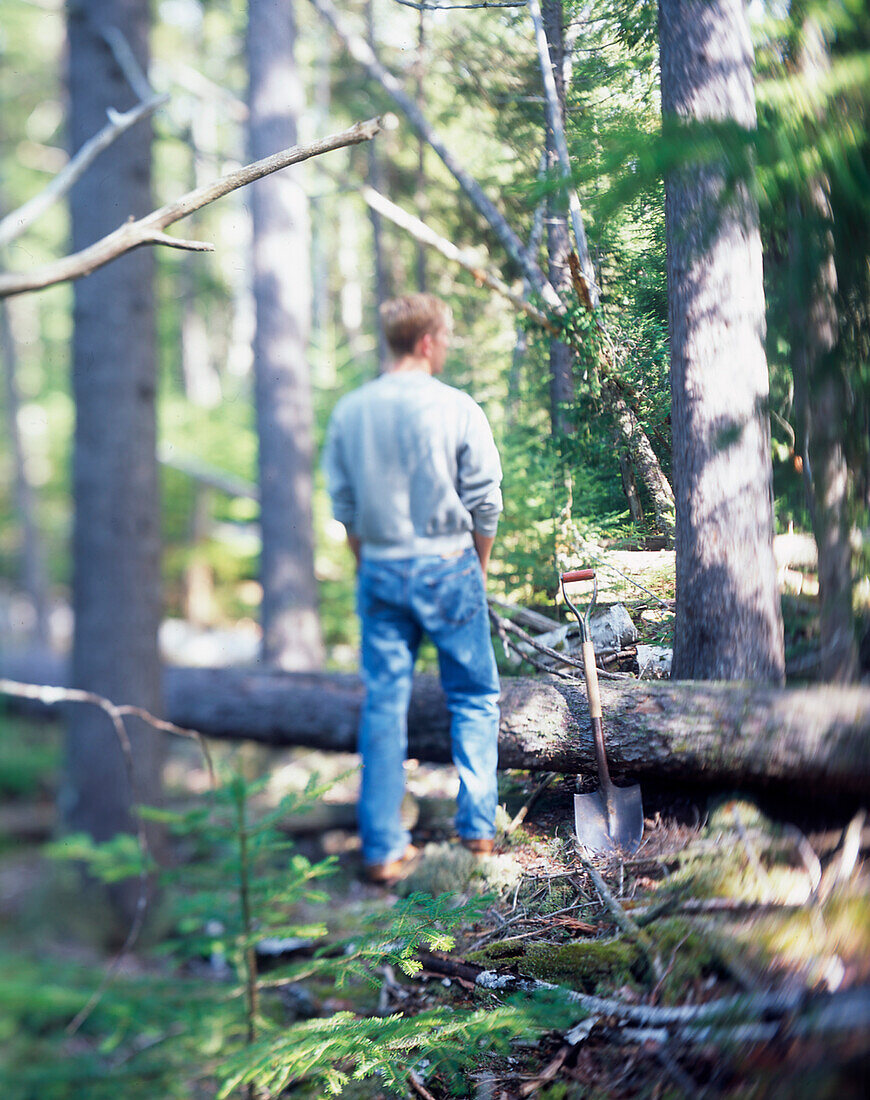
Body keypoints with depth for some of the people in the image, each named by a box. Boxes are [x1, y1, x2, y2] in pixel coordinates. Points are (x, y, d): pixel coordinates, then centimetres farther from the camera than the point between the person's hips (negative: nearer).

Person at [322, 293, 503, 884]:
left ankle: (383, 847, 8)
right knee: (475, 697, 12)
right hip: (448, 567, -3)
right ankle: (478, 828, 12)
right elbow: (485, 503, -5)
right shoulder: (458, 409, -10)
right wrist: (480, 565, 10)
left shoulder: (350, 412, 0)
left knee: (384, 703, 7)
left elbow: (343, 503, 7)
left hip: (381, 571, 3)